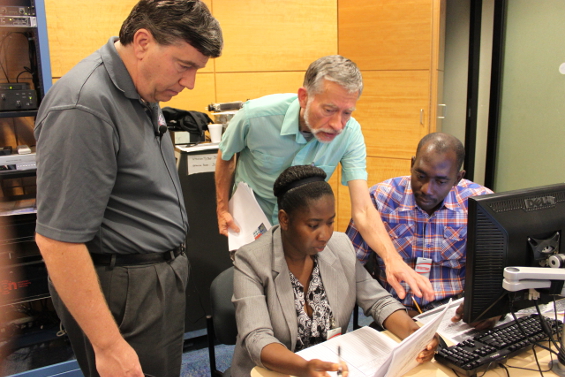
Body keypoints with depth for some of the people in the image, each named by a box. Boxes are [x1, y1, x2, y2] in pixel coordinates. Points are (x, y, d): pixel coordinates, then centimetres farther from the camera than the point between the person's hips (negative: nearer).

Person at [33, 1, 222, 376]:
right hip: (125, 290, -9)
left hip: (161, 273, 9)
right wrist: (108, 346, -21)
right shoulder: (84, 106, -24)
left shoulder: (143, 91, 5)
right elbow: (57, 239, -25)